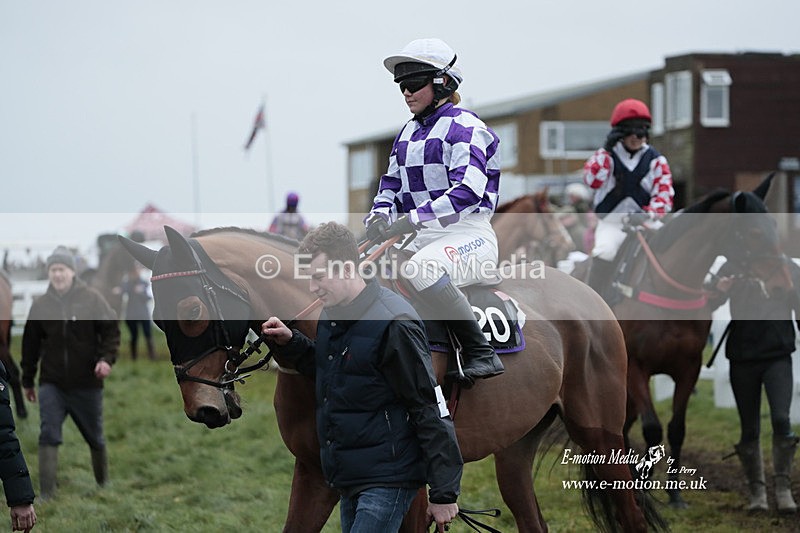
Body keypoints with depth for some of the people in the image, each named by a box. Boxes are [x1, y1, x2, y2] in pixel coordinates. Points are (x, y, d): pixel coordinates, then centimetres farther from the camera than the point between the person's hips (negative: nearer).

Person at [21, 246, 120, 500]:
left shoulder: (92, 299, -4)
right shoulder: (40, 305, 3)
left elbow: (111, 331, -1)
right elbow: (30, 344, 12)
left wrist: (106, 358, -18)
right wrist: (27, 381, 15)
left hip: (87, 384, -1)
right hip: (52, 384, 1)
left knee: (95, 438, 13)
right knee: (48, 436, -14)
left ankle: (104, 483, 35)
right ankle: (47, 493, -13)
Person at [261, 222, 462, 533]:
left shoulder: (392, 323, -18)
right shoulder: (331, 315, 8)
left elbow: (432, 410, -17)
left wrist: (444, 494, -17)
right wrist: (290, 343, 8)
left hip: (387, 480, -9)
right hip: (350, 479, 9)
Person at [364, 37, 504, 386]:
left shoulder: (465, 127, -8)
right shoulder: (408, 132, 19)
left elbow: (468, 191, -20)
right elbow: (392, 181, 22)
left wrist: (411, 220, -28)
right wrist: (380, 215, -2)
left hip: (469, 234, -9)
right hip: (423, 239, 9)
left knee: (422, 269, -39)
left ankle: (482, 354, -31)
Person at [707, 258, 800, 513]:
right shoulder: (733, 268, 4)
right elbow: (708, 303, -2)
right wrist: (719, 290, -25)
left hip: (778, 356, -1)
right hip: (742, 358, 1)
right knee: (750, 429, 4)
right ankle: (756, 491, 12)